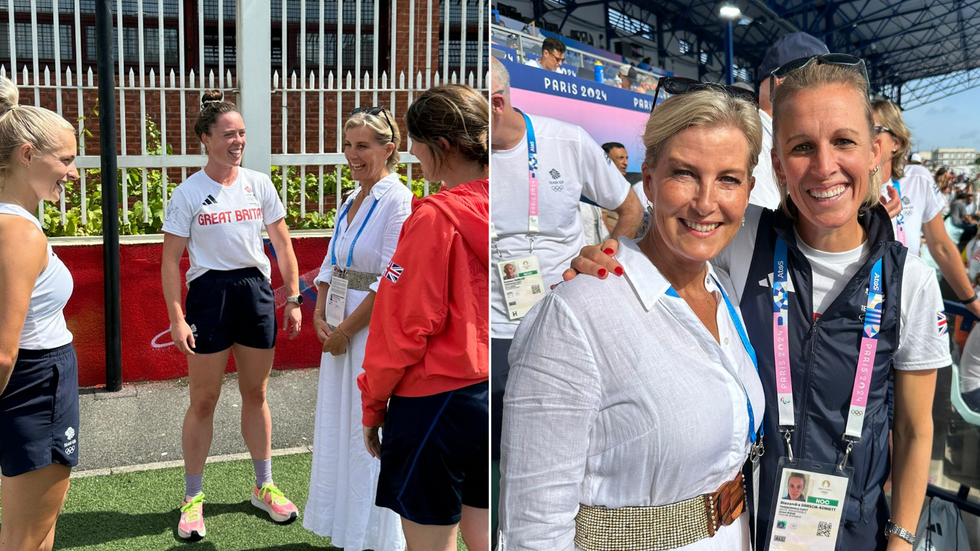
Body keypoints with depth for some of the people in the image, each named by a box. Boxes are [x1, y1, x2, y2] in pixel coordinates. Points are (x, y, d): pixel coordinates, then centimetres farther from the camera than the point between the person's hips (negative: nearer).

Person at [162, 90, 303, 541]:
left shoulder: (259, 185, 4)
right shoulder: (188, 193, -5)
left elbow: (282, 245, 9)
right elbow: (170, 259, -5)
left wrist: (293, 299, 4)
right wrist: (176, 318, -11)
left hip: (256, 291, 3)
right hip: (209, 294, -3)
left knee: (255, 394, 13)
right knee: (203, 400, 4)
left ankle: (264, 486, 27)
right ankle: (193, 497, 19)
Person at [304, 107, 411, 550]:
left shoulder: (397, 200, -14)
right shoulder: (350, 201, 12)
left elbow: (391, 282, -19)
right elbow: (330, 265, 15)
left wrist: (346, 328, -14)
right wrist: (320, 318, 0)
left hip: (376, 329, -8)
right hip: (340, 329, 9)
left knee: (370, 430, 1)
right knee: (338, 426, 16)